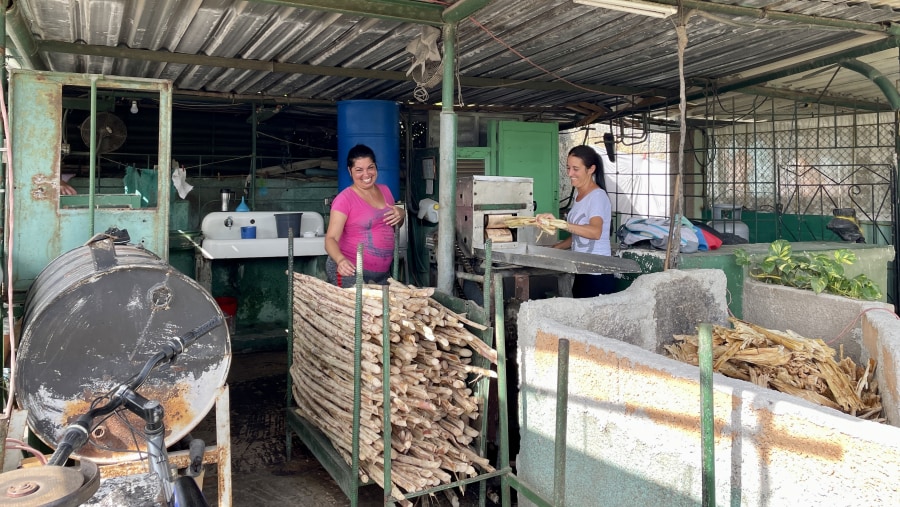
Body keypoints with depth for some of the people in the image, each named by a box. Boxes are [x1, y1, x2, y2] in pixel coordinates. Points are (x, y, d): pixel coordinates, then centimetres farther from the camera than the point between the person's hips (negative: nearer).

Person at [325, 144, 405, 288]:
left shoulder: (384, 190, 8)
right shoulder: (345, 199, -11)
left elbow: (396, 225, 22)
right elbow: (331, 238, -17)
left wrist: (401, 214, -1)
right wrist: (341, 260, -38)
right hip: (351, 271, -6)